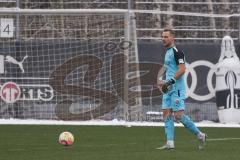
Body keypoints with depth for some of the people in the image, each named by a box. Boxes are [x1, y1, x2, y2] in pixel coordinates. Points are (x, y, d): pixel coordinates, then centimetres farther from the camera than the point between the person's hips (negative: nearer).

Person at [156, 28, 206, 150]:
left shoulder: (176, 52, -11)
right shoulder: (167, 52, 18)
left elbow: (182, 69, -20)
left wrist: (171, 81, -24)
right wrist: (160, 80, 16)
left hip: (177, 88, -10)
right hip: (168, 89, 10)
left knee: (178, 115, -13)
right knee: (167, 114, 2)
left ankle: (199, 135, 0)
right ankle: (170, 143, 0)